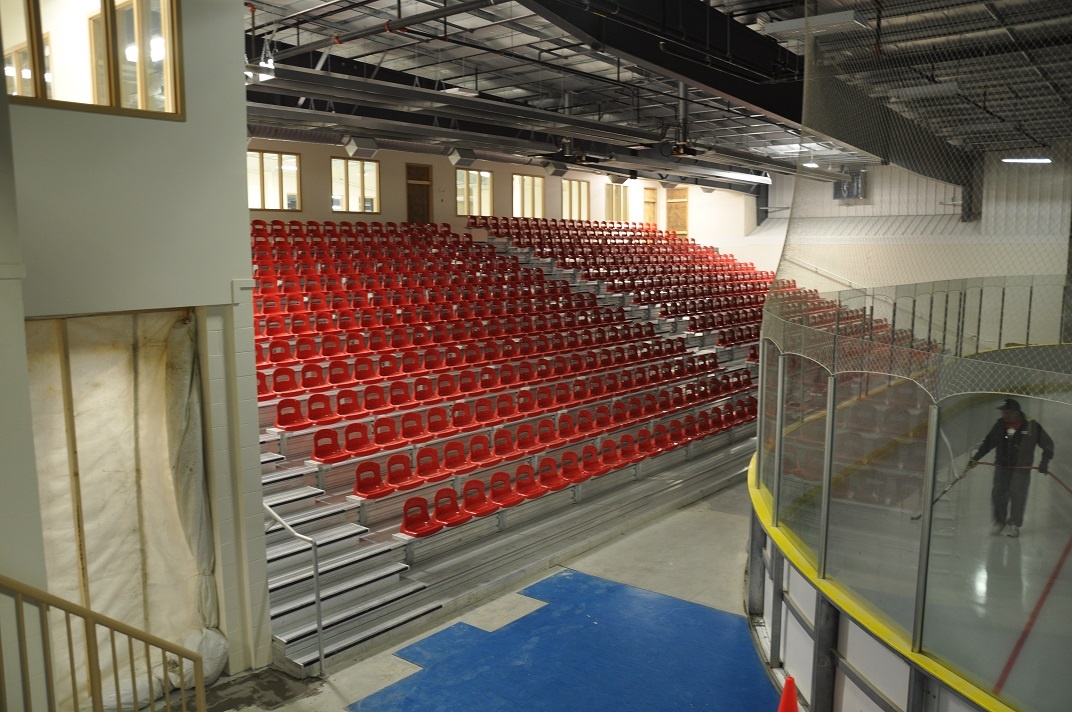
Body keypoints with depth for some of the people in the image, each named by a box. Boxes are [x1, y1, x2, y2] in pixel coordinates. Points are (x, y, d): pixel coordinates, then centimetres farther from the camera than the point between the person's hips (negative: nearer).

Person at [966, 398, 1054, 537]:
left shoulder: (1032, 426, -9)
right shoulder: (1000, 425, 0)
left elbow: (1047, 444, 0)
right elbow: (987, 443, 7)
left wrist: (1044, 462, -7)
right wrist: (975, 458, 1)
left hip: (1021, 468, -3)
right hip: (1002, 466, 3)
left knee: (1017, 495, -2)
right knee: (998, 493, 0)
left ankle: (1014, 524, 14)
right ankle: (999, 521, 19)